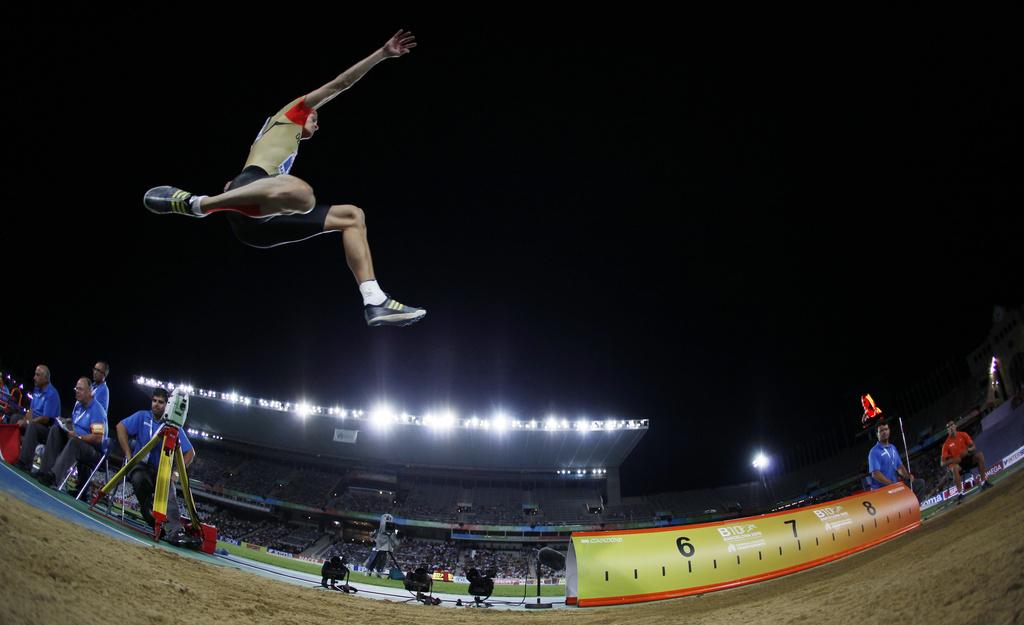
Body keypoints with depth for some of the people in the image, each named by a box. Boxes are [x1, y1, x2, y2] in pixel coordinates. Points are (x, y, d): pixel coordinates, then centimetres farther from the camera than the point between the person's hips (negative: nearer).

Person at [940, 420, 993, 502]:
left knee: (979, 455, -25)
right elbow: (942, 463, -9)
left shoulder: (963, 435, 0)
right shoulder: (946, 444, -7)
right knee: (954, 468, -36)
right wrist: (954, 460, -25)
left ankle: (984, 482, -20)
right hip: (958, 463, -3)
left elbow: (973, 447, 2)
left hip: (968, 458, 3)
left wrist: (968, 450, -21)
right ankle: (960, 494, -37)